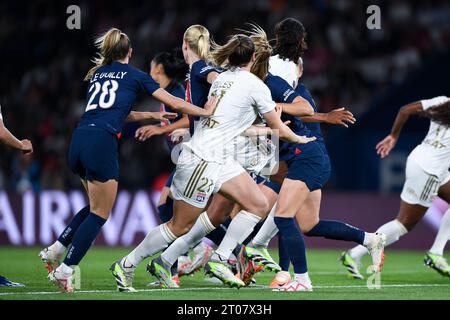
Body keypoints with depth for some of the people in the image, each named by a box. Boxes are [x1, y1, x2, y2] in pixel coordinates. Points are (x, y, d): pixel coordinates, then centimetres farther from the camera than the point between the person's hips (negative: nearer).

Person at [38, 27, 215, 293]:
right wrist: (206, 111, 25)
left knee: (96, 206, 24)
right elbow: (175, 103, 12)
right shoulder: (135, 76, 9)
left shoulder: (96, 74, 24)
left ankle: (55, 250, 16)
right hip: (102, 144, -6)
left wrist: (152, 115, 40)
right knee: (99, 214, 2)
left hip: (78, 141, 7)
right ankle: (64, 271, -3)